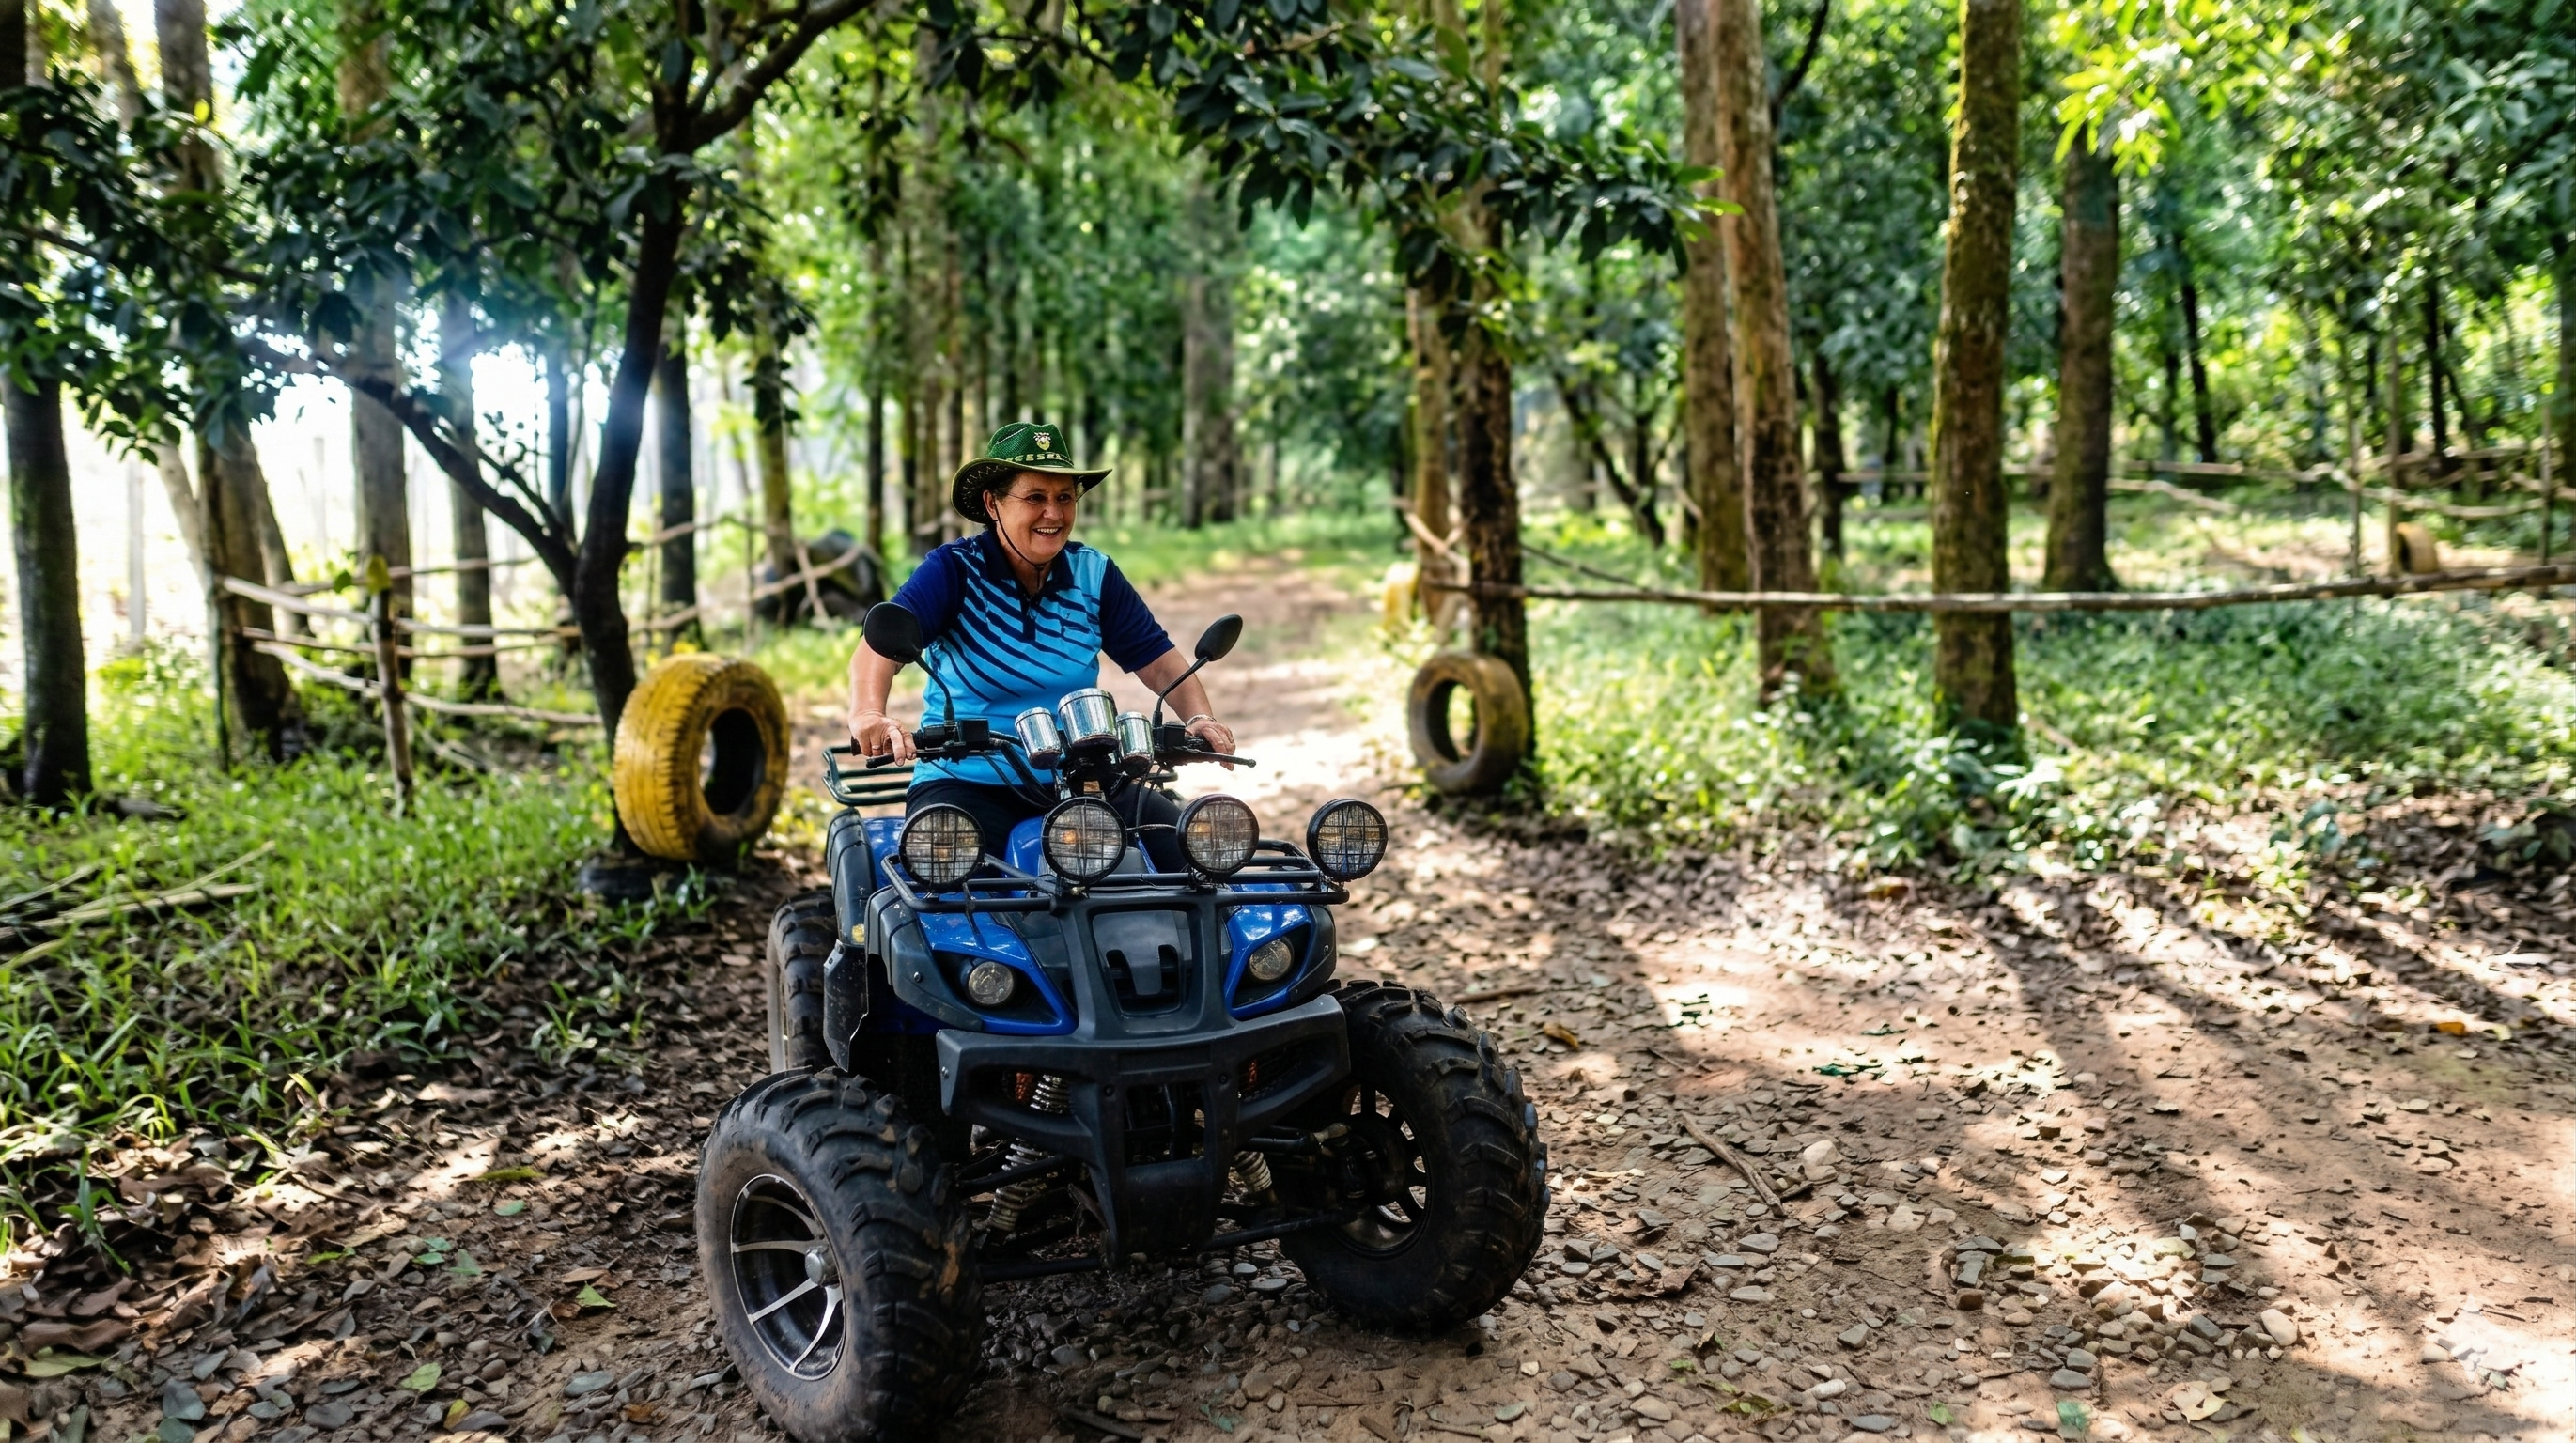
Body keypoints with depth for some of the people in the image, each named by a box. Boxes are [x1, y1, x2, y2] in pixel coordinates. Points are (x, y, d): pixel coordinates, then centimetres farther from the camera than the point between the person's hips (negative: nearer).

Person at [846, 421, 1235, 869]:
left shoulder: (1094, 573, 7)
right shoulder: (953, 570, -6)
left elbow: (1157, 657, 8)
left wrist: (1201, 717, -12)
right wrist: (868, 714, -41)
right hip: (967, 780, -3)